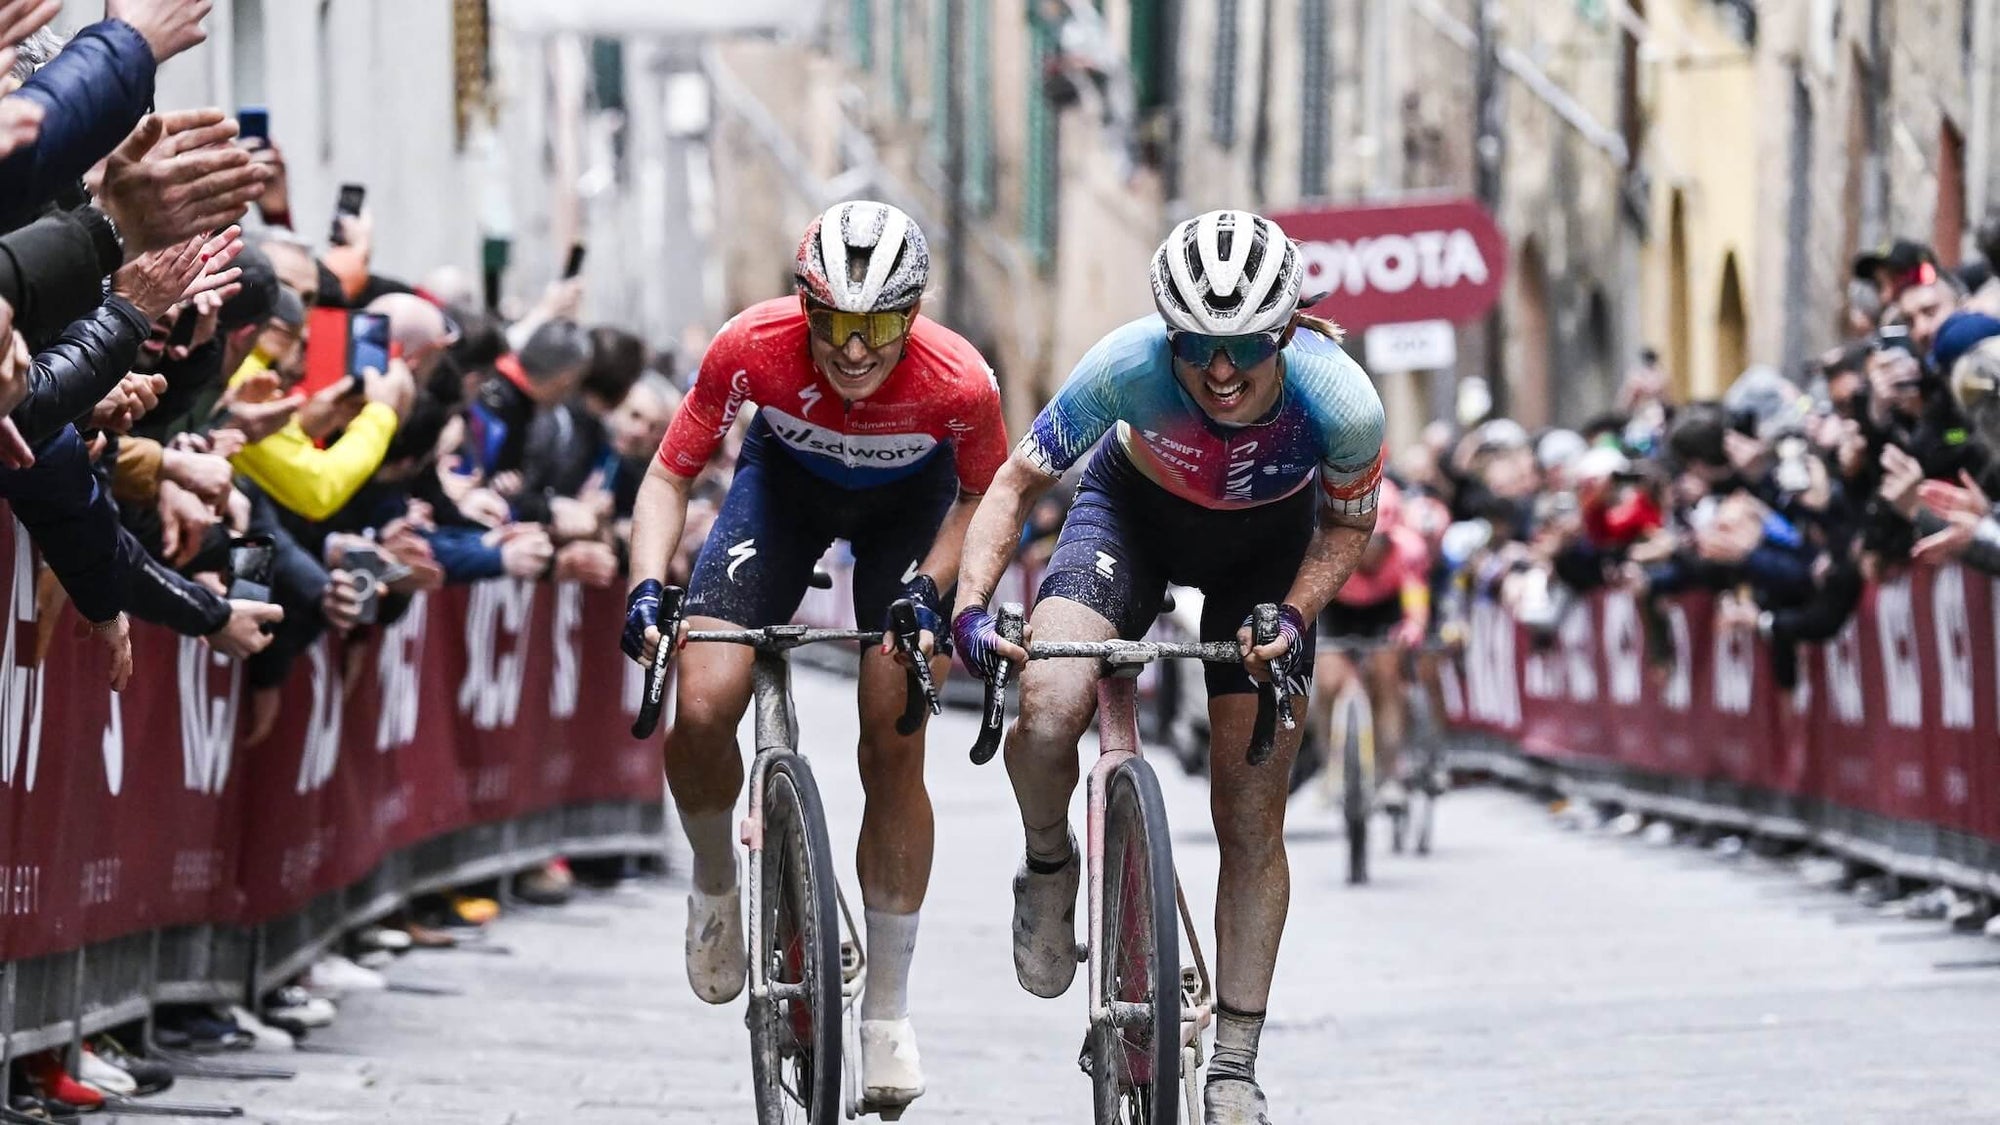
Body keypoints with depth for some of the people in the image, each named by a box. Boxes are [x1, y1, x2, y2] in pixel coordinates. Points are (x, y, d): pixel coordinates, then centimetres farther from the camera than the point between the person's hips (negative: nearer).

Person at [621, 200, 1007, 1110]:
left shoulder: (958, 383, -35)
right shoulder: (752, 350, -34)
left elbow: (983, 495, -12)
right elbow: (668, 478, -20)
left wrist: (930, 589, -25)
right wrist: (647, 587, -35)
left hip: (909, 497, -1)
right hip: (787, 477, 1)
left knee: (893, 748, -8)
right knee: (700, 709, -18)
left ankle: (887, 1013, 5)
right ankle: (715, 881, 15)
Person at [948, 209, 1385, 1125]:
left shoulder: (1339, 399, -34)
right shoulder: (1129, 363, -36)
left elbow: (1348, 524, -12)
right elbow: (1019, 480, -22)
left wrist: (1292, 616, -27)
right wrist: (971, 605, -35)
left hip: (1268, 543, 0)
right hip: (1136, 509, 0)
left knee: (1252, 820, 0)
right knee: (1046, 712, -27)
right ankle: (1049, 868, 6)